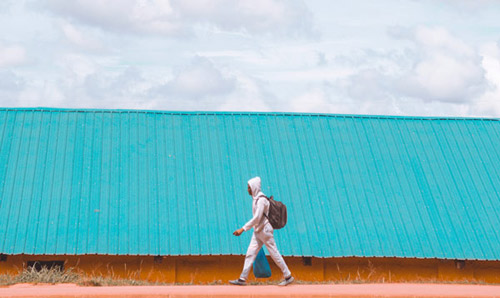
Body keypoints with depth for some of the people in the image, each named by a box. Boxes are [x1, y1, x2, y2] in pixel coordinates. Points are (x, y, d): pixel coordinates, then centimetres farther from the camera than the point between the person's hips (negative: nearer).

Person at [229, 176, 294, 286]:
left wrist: (243, 229, -27)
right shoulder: (256, 198, 10)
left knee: (274, 254, -1)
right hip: (258, 231, 9)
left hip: (265, 230, -9)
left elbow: (256, 218, -26)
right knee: (250, 253, 4)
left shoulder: (261, 200, -19)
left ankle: (288, 276, 10)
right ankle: (243, 279, 4)